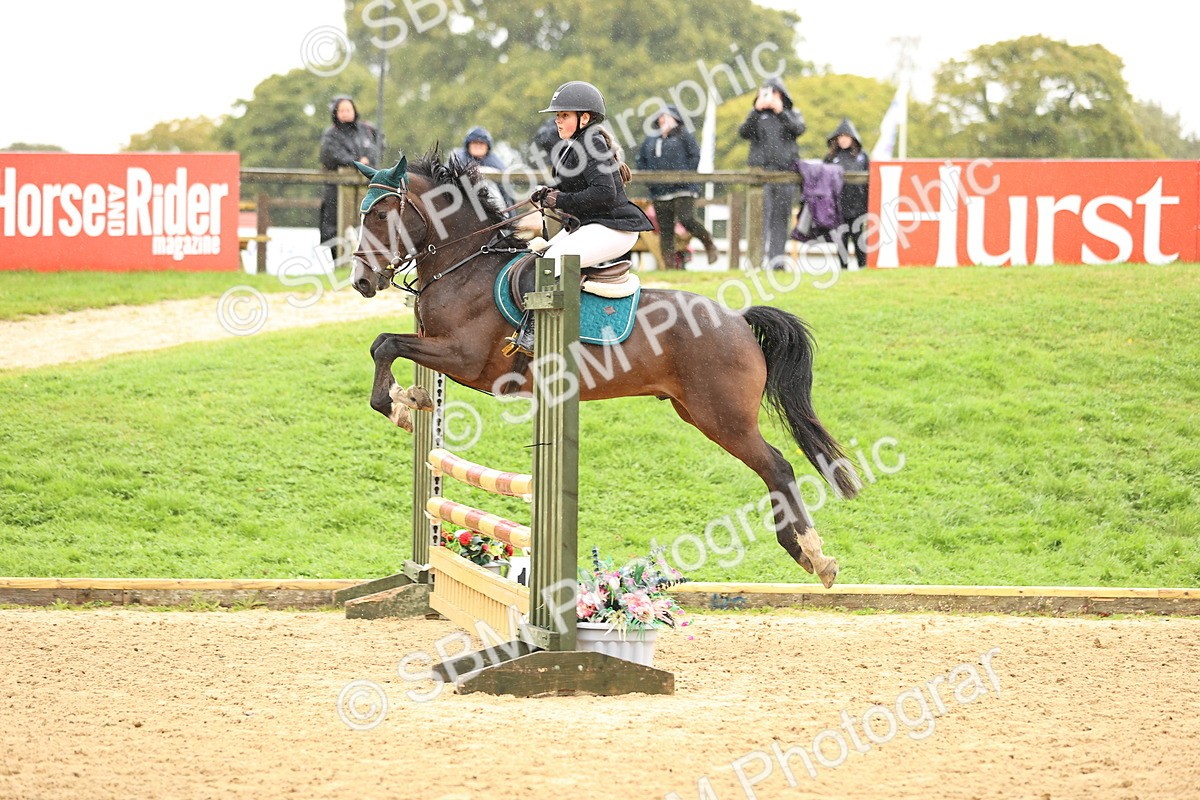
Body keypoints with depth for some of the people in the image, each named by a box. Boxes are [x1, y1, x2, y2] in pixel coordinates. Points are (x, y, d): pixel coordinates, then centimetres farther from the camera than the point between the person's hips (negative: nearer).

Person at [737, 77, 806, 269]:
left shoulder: (791, 114, 16)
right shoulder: (757, 116, 15)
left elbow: (798, 129, -4)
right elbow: (744, 132, -2)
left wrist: (780, 111, -10)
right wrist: (757, 110, -10)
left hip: (785, 169, 1)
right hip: (761, 168, -1)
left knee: (781, 215, -3)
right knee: (763, 215, -12)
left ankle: (777, 257, -4)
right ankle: (763, 256, -17)